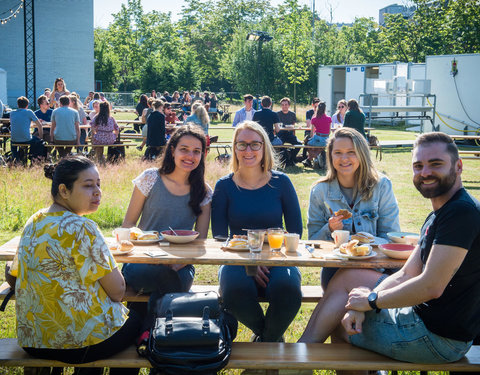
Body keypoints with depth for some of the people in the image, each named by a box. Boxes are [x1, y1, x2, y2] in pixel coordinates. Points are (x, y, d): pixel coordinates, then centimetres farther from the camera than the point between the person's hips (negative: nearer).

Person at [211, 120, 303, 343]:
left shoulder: (280, 182, 4)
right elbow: (219, 236, 1)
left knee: (286, 288, -33)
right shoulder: (224, 186, 5)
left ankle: (268, 338, 1)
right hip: (238, 260, 0)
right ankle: (263, 331, 3)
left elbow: (295, 231, 5)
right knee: (235, 290, -33)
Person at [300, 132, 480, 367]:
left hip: (439, 338, -10)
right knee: (346, 277, 13)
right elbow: (407, 274, 10)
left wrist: (371, 300, -13)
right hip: (422, 316, 10)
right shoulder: (437, 216, 13)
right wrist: (361, 305, -6)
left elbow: (431, 286, -27)